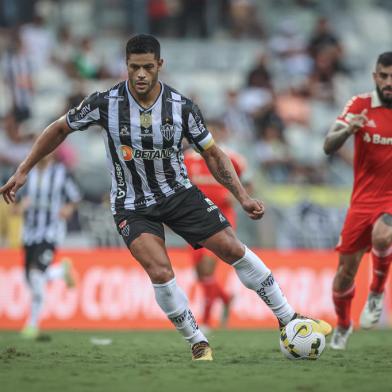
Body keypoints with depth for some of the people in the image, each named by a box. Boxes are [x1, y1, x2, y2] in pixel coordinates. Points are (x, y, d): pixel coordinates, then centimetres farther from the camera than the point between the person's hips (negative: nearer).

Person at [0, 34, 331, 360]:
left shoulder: (182, 107, -13)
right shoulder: (105, 103, -17)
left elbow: (213, 155, -1)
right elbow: (60, 129, -1)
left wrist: (243, 197, -9)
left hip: (179, 194, 2)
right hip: (132, 207, -2)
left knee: (234, 250, -5)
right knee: (160, 273, -22)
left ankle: (289, 320, 11)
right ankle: (198, 344, -1)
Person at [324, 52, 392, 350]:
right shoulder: (360, 106, -5)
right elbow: (329, 147, -14)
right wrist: (348, 129, -34)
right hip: (363, 199, 1)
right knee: (347, 269, 3)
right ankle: (343, 325, 30)